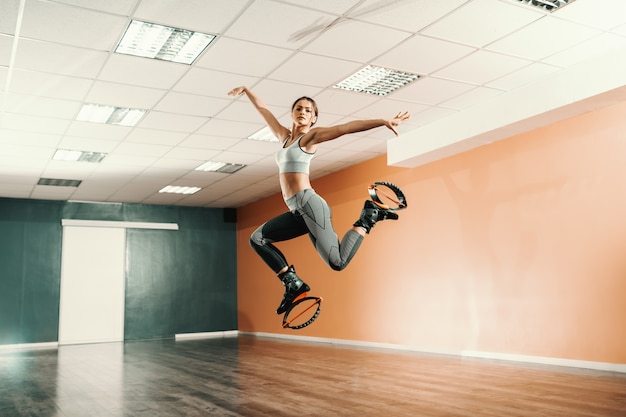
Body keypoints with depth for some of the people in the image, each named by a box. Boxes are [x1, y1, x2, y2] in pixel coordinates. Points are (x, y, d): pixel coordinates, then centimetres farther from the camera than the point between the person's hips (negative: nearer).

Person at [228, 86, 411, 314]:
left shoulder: (311, 135, 1)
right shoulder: (284, 136, 20)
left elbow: (346, 127, -12)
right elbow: (262, 109, 30)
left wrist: (384, 121, -20)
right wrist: (246, 90, 36)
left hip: (309, 205, -8)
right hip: (299, 211, 8)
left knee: (337, 262, -16)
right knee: (258, 239, 9)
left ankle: (369, 217, 4)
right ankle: (294, 284, 6)